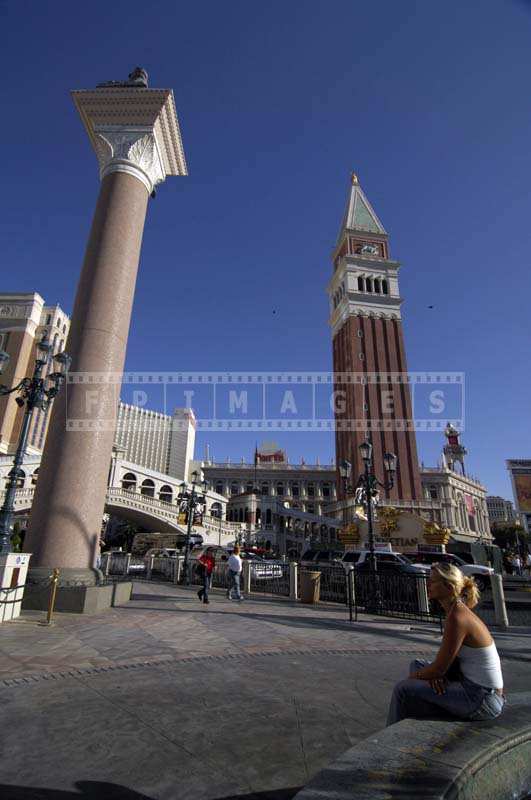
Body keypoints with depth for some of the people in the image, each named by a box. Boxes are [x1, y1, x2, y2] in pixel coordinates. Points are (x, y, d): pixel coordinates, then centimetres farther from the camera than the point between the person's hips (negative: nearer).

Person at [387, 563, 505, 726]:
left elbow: (438, 669, -18)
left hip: (483, 701, -9)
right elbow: (447, 659, 14)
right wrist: (435, 674, -5)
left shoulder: (457, 618, -24)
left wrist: (414, 676, -1)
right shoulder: (460, 610, 4)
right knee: (417, 665, 15)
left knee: (403, 689, -9)